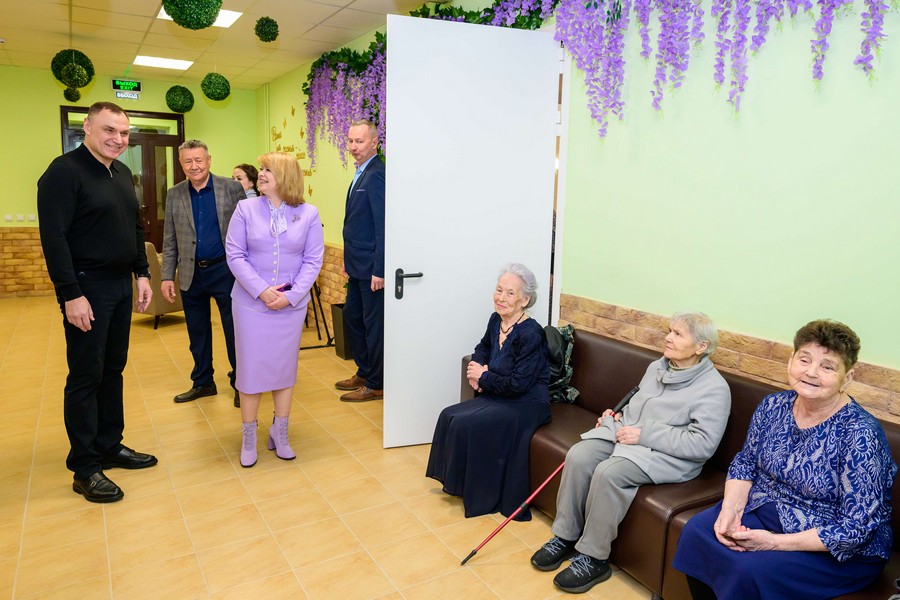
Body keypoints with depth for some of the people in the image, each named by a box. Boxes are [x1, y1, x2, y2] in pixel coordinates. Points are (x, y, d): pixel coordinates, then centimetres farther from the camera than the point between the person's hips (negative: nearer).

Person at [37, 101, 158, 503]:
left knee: (113, 370, 14)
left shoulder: (122, 173, 13)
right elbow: (53, 237, -18)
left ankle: (110, 447, 26)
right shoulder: (64, 172, -12)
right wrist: (71, 295, -21)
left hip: (121, 286, 8)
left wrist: (142, 274, 12)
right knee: (85, 376, 0)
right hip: (87, 288, -8)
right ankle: (85, 469, 10)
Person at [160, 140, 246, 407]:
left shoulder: (232, 188, -4)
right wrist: (167, 276, 3)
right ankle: (202, 382, 29)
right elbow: (170, 241, 8)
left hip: (225, 270, -3)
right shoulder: (174, 195, 6)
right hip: (191, 274, 4)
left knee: (234, 330, 4)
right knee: (197, 333, 14)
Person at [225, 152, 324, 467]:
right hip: (251, 303, 0)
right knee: (251, 367, 5)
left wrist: (291, 295, -14)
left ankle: (280, 433, 26)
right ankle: (249, 438, 20)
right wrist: (261, 290, -15)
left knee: (285, 367, 11)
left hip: (291, 304, 1)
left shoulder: (308, 214, -1)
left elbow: (313, 260, -3)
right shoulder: (246, 208, -2)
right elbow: (234, 254, -4)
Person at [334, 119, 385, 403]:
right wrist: (349, 260, 19)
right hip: (358, 266, 10)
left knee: (373, 325, 1)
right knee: (352, 316, 19)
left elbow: (383, 226, -21)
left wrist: (379, 270, -22)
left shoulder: (377, 175, -16)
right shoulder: (361, 174, 14)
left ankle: (376, 385, 15)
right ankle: (364, 373, 34)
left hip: (371, 268, -10)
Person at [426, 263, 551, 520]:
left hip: (527, 405, -8)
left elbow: (517, 385, -24)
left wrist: (484, 377, -10)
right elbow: (482, 349, 23)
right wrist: (476, 368, 1)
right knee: (449, 416, -6)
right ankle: (457, 482, 11)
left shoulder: (531, 334, -22)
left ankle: (480, 497, 1)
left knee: (465, 425, -20)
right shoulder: (496, 320, 2)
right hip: (499, 397, 8)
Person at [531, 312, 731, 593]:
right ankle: (565, 536, -4)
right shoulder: (656, 367, 10)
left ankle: (594, 559, -12)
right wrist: (618, 415, 3)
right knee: (578, 457, -20)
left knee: (608, 473, -31)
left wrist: (645, 434, -21)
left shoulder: (714, 388, -12)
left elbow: (703, 444, -19)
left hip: (668, 455, -6)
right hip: (626, 432, 7)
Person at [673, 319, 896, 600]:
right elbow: (745, 462, 7)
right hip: (767, 510, 6)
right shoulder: (773, 405, -6)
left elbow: (856, 528, -23)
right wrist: (731, 509, -12)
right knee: (696, 532, -12)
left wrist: (775, 542, -24)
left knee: (748, 571, -27)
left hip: (841, 550, -6)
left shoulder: (860, 434, -24)